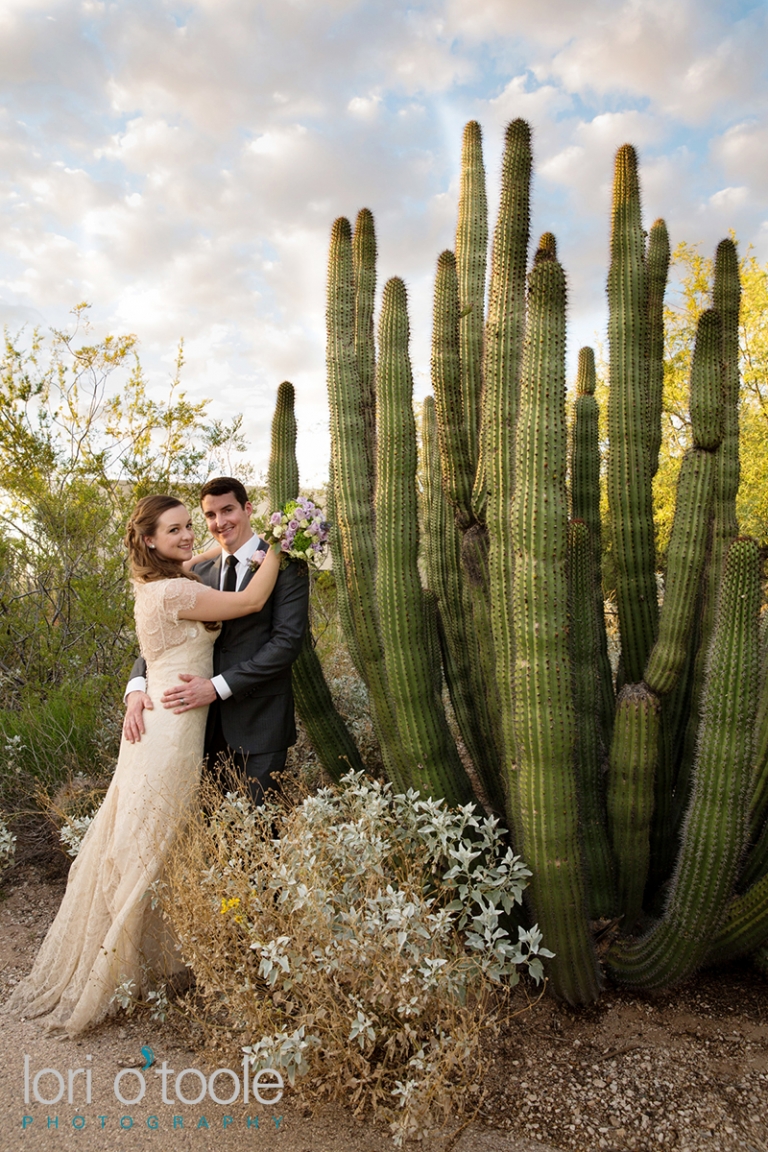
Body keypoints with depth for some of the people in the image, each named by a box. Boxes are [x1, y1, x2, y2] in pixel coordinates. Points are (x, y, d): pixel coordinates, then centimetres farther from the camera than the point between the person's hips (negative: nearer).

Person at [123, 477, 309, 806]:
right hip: (208, 720, 5)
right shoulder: (201, 572, 10)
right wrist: (137, 686, -12)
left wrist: (218, 686, -20)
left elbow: (288, 641, -15)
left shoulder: (286, 566, -6)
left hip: (260, 722, -4)